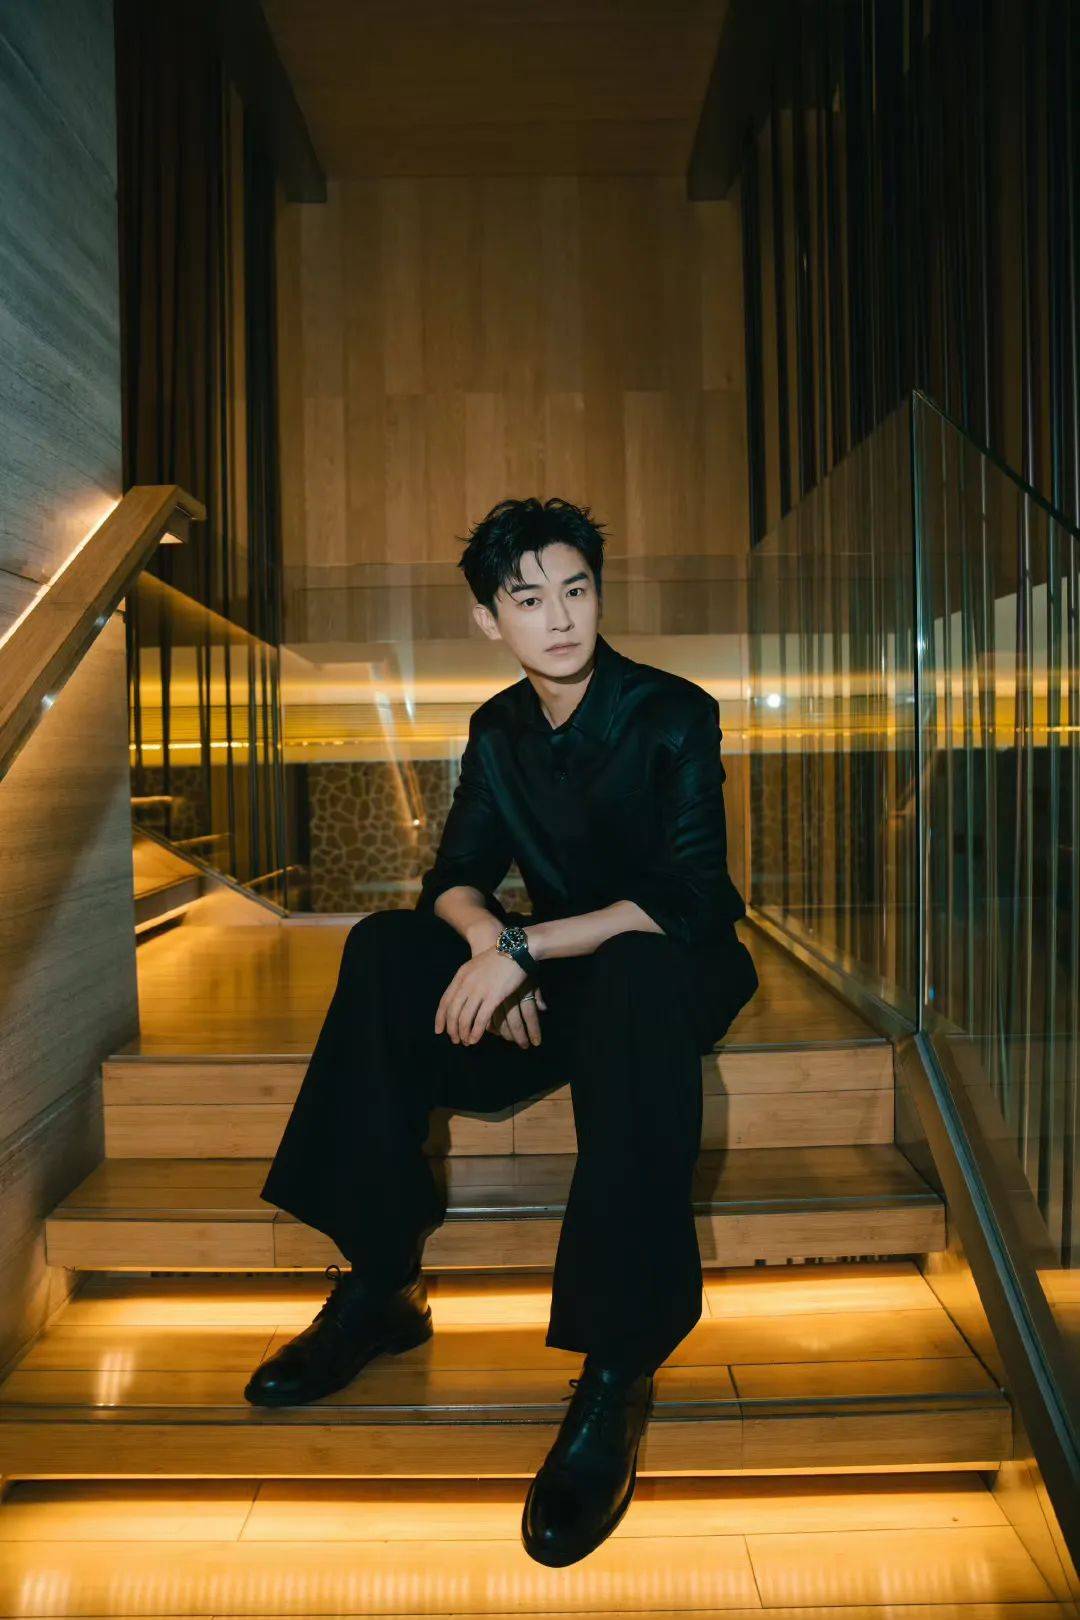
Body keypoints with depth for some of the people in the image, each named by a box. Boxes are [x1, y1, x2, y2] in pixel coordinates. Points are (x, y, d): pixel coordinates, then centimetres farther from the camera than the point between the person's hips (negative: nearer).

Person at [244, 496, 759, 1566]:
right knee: (385, 951, -17)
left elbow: (683, 901, -24)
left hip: (678, 965, -5)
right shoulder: (499, 731, 4)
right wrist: (488, 940, -21)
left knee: (635, 979, -40)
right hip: (559, 967, 5)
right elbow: (454, 878, 2)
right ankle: (379, 1284, -16)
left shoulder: (674, 715, -14)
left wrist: (524, 945, -30)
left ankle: (617, 1374, -38)